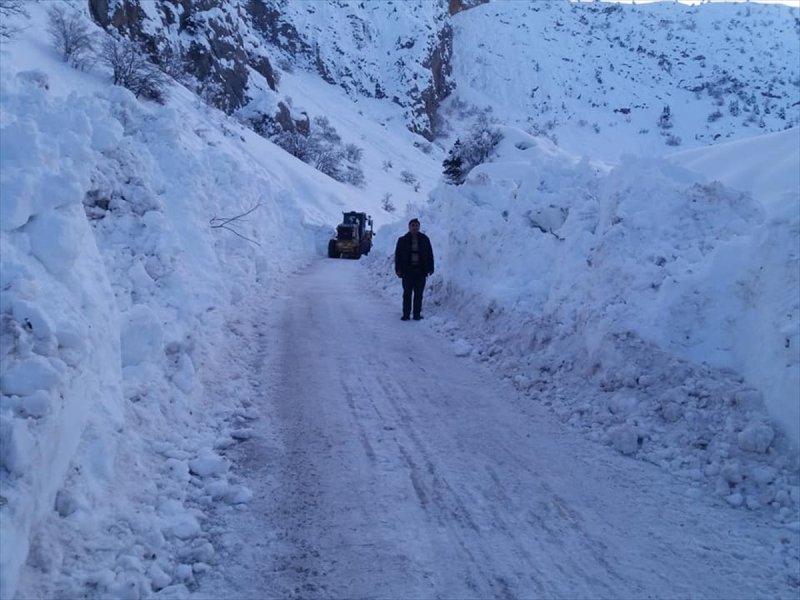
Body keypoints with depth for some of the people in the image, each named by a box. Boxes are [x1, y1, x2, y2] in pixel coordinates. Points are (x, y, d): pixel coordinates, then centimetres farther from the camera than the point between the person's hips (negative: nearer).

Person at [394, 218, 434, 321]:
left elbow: (430, 255, 10)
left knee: (419, 294, 4)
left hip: (420, 271, 1)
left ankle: (417, 314, 10)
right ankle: (406, 314, 7)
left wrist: (430, 268, 4)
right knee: (407, 294, 3)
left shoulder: (424, 239, 6)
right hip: (407, 271, -1)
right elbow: (398, 255, 5)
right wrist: (398, 269, -3)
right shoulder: (402, 240, 3)